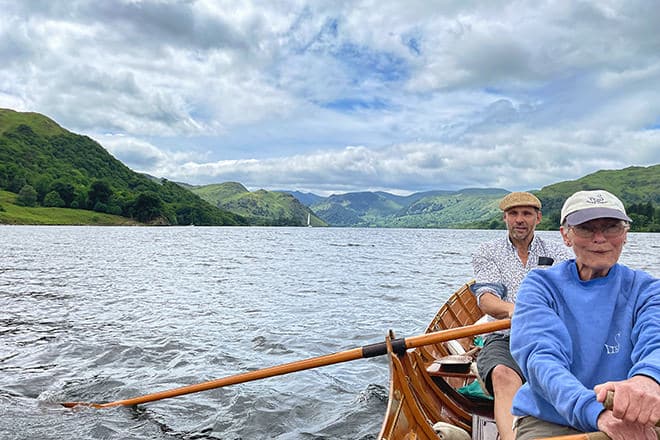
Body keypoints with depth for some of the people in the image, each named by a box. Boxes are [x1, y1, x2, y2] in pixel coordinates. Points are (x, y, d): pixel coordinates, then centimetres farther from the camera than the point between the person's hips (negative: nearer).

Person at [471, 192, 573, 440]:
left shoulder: (559, 254, 15)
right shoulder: (487, 253, 11)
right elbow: (485, 300, -5)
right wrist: (510, 309, -30)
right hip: (503, 340, -1)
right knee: (503, 375, -34)